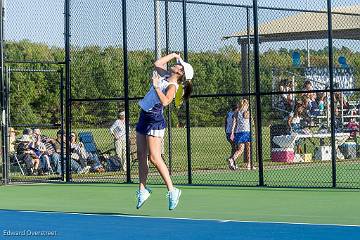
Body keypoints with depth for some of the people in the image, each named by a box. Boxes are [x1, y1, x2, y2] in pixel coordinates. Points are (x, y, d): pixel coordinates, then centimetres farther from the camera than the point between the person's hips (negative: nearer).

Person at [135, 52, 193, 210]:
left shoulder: (172, 86, -16)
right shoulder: (165, 76, 8)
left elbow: (165, 101, -32)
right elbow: (157, 63, 21)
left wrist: (156, 86, -31)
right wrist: (174, 55, 18)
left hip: (154, 120, -9)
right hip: (144, 116, 9)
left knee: (154, 158, -13)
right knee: (141, 156, 9)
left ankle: (172, 191, -7)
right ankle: (142, 190, 15)